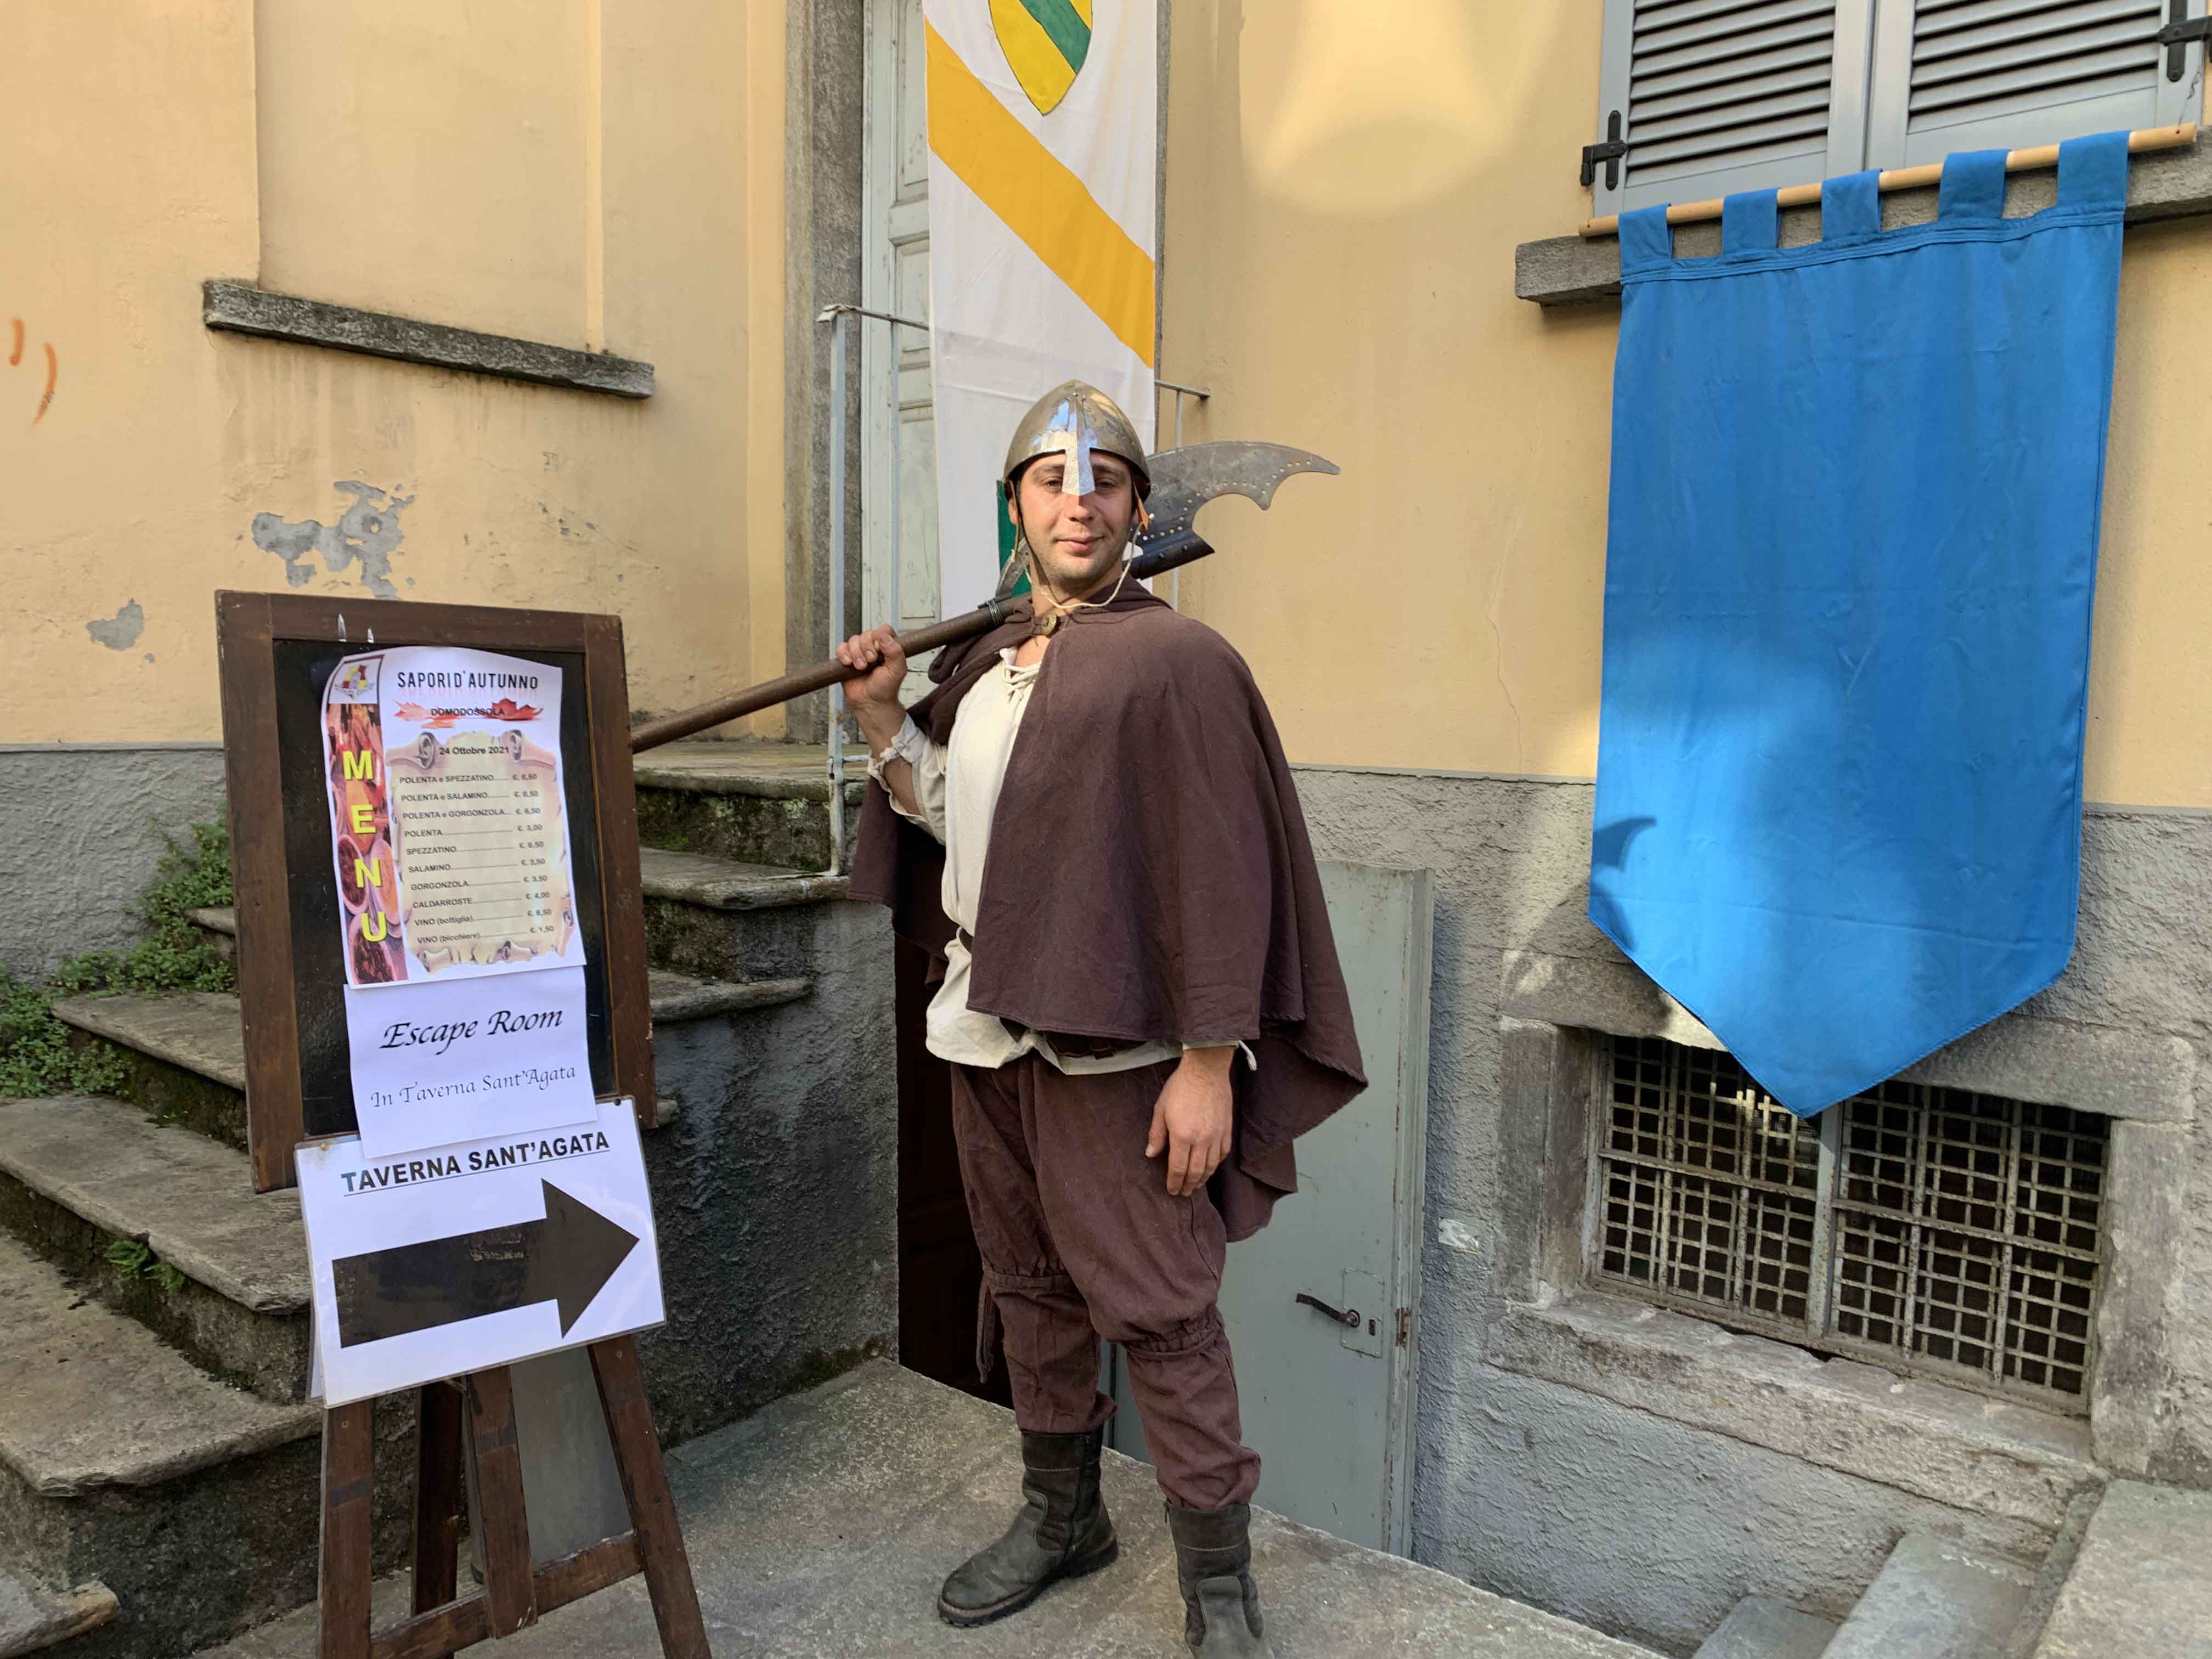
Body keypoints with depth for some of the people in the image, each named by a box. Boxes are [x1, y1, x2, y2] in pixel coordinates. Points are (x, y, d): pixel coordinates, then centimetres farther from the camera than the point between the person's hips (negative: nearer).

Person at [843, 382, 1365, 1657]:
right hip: (985, 1029, 7)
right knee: (1028, 1289, 18)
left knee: (1158, 1309, 0)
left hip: (1112, 1045, -7)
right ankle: (1063, 1516, 38)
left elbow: (1222, 872, -13)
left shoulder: (1177, 660, -9)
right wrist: (887, 724, 5)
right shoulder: (981, 664, 13)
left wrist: (1209, 1062, -17)